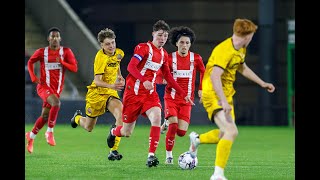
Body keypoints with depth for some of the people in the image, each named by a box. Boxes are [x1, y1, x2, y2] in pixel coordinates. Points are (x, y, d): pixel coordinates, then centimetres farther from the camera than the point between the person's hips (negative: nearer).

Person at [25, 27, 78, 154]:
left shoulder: (66, 52, 0)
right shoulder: (41, 52, -2)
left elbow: (74, 68, -5)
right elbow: (30, 62, 14)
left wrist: (61, 62, -19)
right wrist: (33, 78, 2)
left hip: (57, 88, 3)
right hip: (44, 86, -3)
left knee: (45, 116, 8)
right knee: (56, 103, -32)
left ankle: (31, 136, 31)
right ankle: (50, 132, -19)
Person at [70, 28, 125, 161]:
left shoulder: (119, 53, -2)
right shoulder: (101, 57, -22)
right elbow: (97, 81, -28)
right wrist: (112, 86, -43)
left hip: (111, 94, 4)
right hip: (96, 93, -4)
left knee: (121, 114, -29)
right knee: (88, 128, 13)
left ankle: (113, 151, -27)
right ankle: (78, 117, 52)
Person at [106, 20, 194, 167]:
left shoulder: (164, 54, 11)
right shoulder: (143, 48, -9)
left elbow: (168, 77, 22)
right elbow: (131, 67, -21)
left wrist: (183, 94, 19)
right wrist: (144, 80, -37)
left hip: (150, 93, 5)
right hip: (133, 92, -5)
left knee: (156, 118, -25)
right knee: (127, 132, 3)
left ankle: (151, 155, -24)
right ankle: (113, 132, 41)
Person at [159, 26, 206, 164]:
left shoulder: (196, 58, 0)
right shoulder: (170, 58, -5)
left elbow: (203, 72, 18)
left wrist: (201, 89, 11)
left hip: (187, 100, 2)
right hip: (171, 97, -2)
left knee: (181, 132, -9)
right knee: (173, 125, -22)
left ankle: (168, 123, 27)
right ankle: (169, 155, -3)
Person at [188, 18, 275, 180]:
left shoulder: (241, 49, 9)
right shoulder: (225, 50, -23)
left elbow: (242, 67, 29)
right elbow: (214, 76, -33)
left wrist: (262, 83, 30)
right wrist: (224, 102, -39)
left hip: (226, 96, 10)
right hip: (213, 95, -10)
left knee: (226, 135, 16)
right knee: (231, 131, -24)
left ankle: (197, 139, 42)